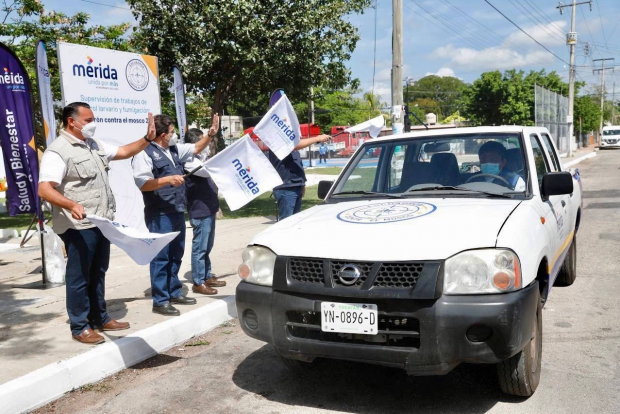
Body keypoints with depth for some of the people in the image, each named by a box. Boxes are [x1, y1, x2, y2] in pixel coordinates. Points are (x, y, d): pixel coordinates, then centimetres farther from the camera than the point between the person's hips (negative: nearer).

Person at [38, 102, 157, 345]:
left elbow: (123, 152, 22)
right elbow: (44, 189, -23)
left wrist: (147, 138, 7)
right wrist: (71, 205, -40)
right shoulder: (58, 151, -14)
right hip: (79, 226, -9)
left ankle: (100, 318, 29)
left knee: (98, 273, 17)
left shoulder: (93, 145, 14)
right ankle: (80, 327, 13)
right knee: (79, 277, 2)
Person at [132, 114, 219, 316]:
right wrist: (167, 179, -28)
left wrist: (211, 134, 19)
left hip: (177, 212, 9)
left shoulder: (174, 150, 14)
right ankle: (160, 301, 3)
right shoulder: (145, 154, -11)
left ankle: (174, 292, 28)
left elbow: (196, 148, 28)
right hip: (160, 215, -9)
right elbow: (143, 184, -19)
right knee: (161, 257, -4)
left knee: (176, 255, 16)